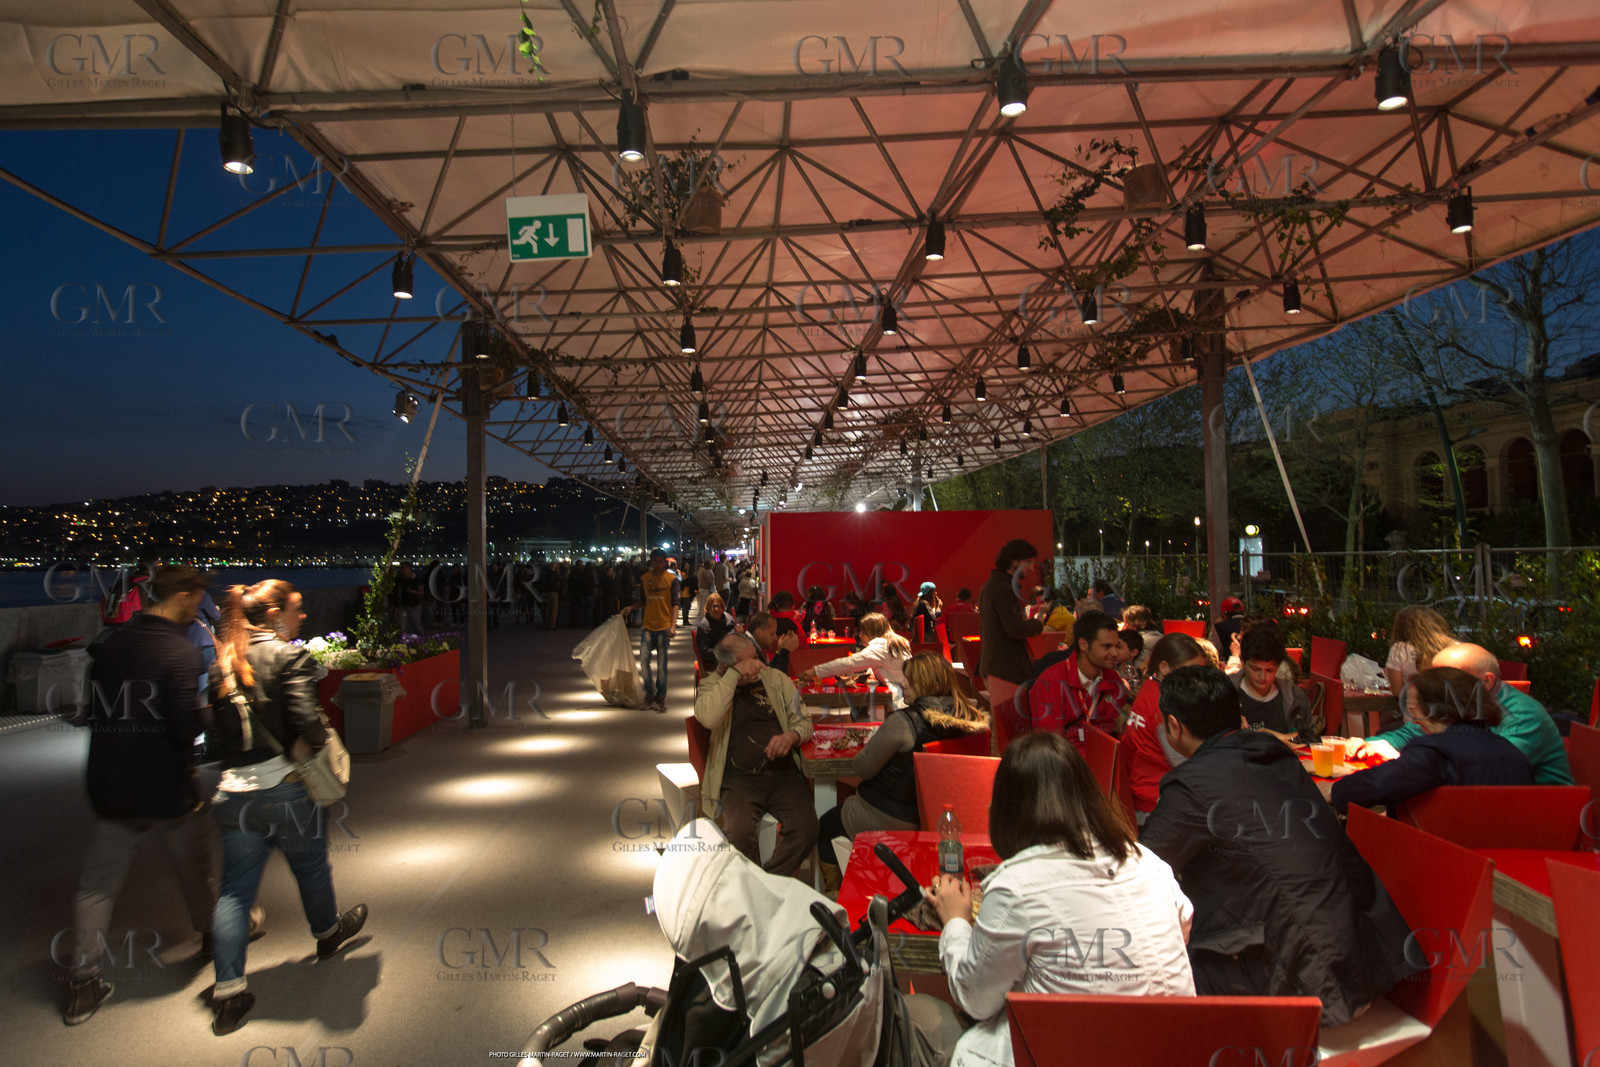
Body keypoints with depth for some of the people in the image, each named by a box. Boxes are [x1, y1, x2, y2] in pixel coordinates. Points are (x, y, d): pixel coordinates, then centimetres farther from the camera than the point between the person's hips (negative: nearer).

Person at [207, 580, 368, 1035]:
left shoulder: (221, 662, 7)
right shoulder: (290, 657, -13)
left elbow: (211, 727, 6)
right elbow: (308, 726, -23)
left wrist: (238, 765, 11)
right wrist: (293, 756, -6)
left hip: (233, 793, 5)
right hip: (283, 790, -5)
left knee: (234, 890, 12)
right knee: (311, 866, 20)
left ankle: (228, 992, 13)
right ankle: (328, 931, 43)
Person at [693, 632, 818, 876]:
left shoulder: (777, 679, 17)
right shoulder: (711, 685, 7)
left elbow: (803, 721, 19)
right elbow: (708, 718, -16)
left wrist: (791, 736, -5)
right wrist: (734, 675, -15)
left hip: (784, 772, 3)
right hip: (739, 776, -2)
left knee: (806, 829, -25)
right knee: (741, 833, -31)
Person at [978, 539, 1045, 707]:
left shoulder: (989, 585, 18)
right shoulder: (1003, 588, -15)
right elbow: (1016, 629, -21)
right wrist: (1039, 625, -4)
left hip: (990, 664, 10)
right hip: (1005, 668, -10)